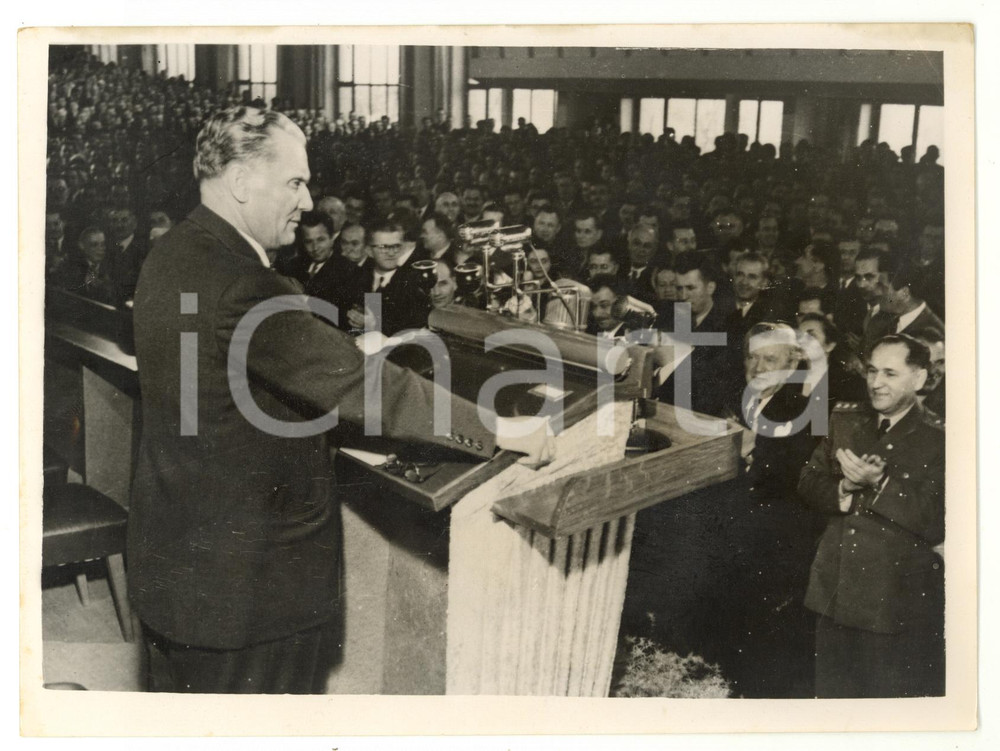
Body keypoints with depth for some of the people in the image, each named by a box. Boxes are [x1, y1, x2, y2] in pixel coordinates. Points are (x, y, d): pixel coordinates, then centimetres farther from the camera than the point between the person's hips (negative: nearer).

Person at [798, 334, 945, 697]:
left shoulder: (938, 440, -10)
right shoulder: (845, 420, 8)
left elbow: (937, 524, -17)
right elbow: (808, 483, 6)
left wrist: (878, 484, -23)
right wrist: (844, 489, -14)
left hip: (897, 611, -5)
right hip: (835, 596, 5)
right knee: (832, 693, 18)